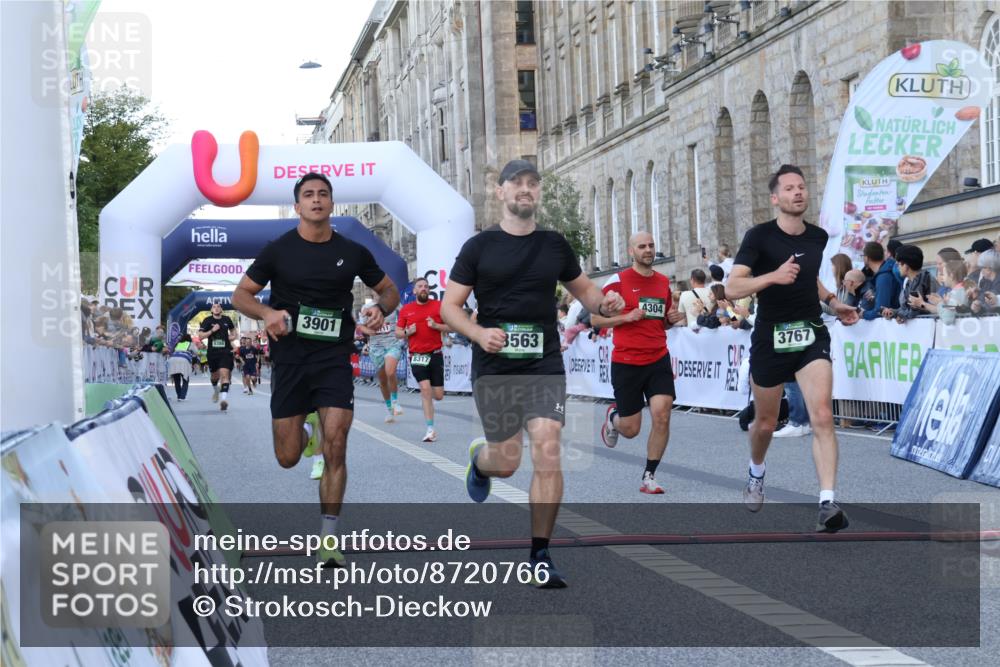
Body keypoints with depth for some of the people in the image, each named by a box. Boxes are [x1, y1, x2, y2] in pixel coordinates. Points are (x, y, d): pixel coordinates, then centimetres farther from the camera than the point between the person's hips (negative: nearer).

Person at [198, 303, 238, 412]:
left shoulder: (226, 319, 6)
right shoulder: (207, 320, 0)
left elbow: (233, 330, 25)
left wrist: (233, 336, 4)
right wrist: (212, 330, -16)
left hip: (226, 351, -1)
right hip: (212, 352, 1)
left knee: (224, 374, -17)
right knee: (215, 375, 17)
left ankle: (224, 398, -26)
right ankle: (215, 390, 50)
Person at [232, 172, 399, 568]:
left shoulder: (353, 253, 3)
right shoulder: (279, 250, -1)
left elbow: (389, 289, 16)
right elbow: (241, 295, 4)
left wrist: (381, 308, -7)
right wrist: (267, 313, -17)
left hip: (335, 360, 0)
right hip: (289, 359, 0)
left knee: (335, 448, -12)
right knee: (287, 458, 4)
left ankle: (328, 540, -4)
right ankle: (306, 433, 43)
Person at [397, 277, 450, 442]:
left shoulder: (438, 306, 3)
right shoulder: (406, 309, 6)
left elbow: (451, 327, 3)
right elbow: (397, 332, 11)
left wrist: (436, 326, -14)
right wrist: (408, 332, -9)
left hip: (436, 354, 1)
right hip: (417, 356, -1)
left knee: (438, 395, 2)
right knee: (425, 389, -16)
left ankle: (425, 396, 41)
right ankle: (430, 429, -13)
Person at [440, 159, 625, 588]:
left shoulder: (554, 245, 9)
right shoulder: (479, 247, 1)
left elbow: (582, 289, 22)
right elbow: (449, 307, 0)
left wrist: (604, 304, -2)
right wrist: (479, 334, -19)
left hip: (544, 365, 2)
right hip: (494, 367, -1)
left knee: (547, 451, -13)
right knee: (507, 461, 1)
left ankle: (540, 556, -4)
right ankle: (478, 458, 42)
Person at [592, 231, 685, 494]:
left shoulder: (663, 282, 9)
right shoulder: (618, 281, -6)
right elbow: (595, 318, -5)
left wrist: (672, 319, 1)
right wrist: (626, 317, -18)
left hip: (658, 360, 3)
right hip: (626, 363, -3)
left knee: (662, 417, -13)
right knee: (630, 429, 4)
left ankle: (649, 477, 0)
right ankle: (613, 416, 42)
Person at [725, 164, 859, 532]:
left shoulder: (818, 237, 5)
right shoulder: (760, 236, -10)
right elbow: (732, 287, -20)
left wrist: (832, 301, 13)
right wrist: (773, 276, -33)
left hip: (811, 335, 2)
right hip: (770, 338, -2)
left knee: (822, 416, -18)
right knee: (766, 423, 13)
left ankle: (828, 504, -22)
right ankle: (756, 472, 47)